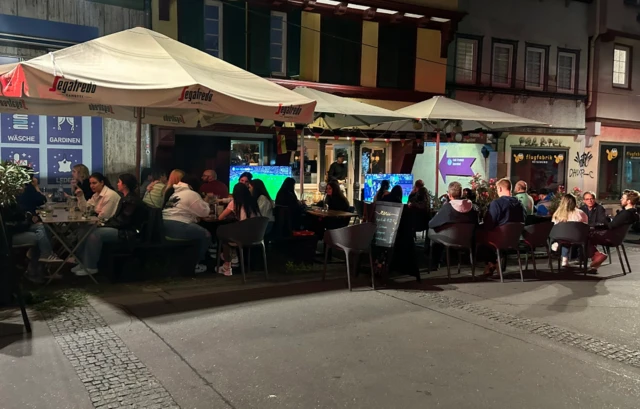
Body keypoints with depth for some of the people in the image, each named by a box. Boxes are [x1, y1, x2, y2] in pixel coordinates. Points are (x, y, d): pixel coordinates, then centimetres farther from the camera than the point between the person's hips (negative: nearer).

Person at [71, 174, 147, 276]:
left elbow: (123, 221, -20)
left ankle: (91, 267, -13)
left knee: (95, 234, -23)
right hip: (121, 228, 10)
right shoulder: (125, 198, 15)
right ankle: (84, 263, -3)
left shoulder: (132, 200, -17)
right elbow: (117, 217, 16)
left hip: (127, 232, -10)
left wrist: (104, 225, -13)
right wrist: (104, 224, 1)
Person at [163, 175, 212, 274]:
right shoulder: (192, 194, 1)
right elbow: (204, 212, 4)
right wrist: (205, 203, 24)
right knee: (206, 235, 6)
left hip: (164, 225, 9)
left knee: (199, 231, 27)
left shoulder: (176, 192, 28)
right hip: (177, 227, -9)